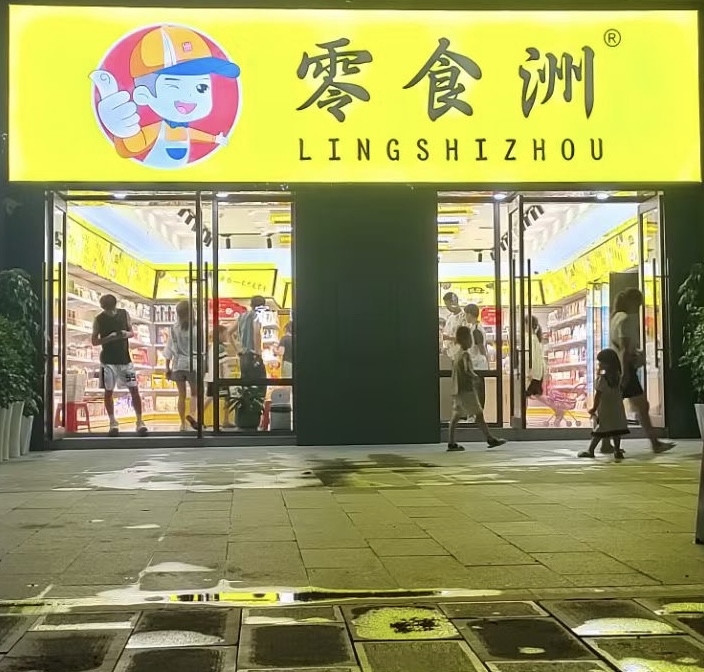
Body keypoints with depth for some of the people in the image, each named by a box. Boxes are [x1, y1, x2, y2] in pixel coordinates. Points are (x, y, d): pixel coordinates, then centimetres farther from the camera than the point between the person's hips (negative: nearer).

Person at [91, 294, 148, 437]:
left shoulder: (124, 314, 0)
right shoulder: (99, 319, -5)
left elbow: (132, 332, 10)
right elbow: (94, 341, -2)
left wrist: (127, 334, -15)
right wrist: (108, 338, -20)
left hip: (125, 359, 1)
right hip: (108, 361, -1)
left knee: (134, 389, -2)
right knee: (109, 392, 3)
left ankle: (140, 421, 4)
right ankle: (113, 422, 14)